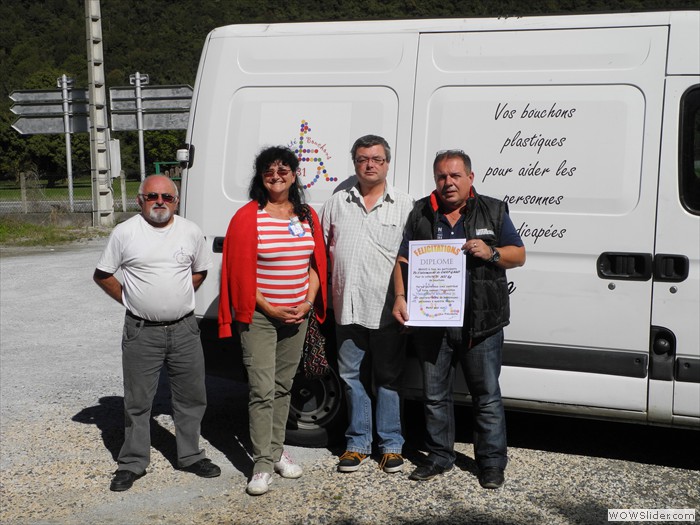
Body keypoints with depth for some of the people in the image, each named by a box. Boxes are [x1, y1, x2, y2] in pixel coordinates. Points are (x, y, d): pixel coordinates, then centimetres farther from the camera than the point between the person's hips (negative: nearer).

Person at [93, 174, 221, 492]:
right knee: (137, 401, 7)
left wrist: (178, 298, 8)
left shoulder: (191, 232, 3)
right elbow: (102, 275, 4)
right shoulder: (125, 233, -4)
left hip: (184, 330, 3)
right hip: (141, 332, -2)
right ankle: (132, 463, 20)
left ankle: (190, 456, 28)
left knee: (191, 397, 12)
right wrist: (129, 300, 0)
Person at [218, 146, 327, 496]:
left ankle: (277, 450, 28)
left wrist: (308, 302, -3)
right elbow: (240, 272, -10)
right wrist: (270, 309, -13)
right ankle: (263, 464, 0)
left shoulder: (307, 216, 7)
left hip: (297, 316, 5)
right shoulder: (248, 217, -8)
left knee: (283, 386, 15)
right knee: (262, 390, -7)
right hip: (259, 316, -5)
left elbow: (316, 264, 11)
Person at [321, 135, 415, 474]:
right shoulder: (337, 204, 10)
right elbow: (321, 251, 15)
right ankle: (358, 443, 22)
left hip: (388, 309, -2)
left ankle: (391, 444, 18)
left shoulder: (404, 205, 4)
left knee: (389, 378, 6)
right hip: (348, 307, 3)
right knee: (352, 376, 10)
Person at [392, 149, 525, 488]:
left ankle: (492, 462, 17)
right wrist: (400, 297, -5)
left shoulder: (493, 212, 5)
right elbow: (403, 261, 9)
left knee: (487, 396, 5)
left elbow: (519, 255, 7)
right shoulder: (421, 214, 8)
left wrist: (491, 253, -13)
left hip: (480, 324, -2)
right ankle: (439, 457, 27)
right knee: (434, 395, 12)